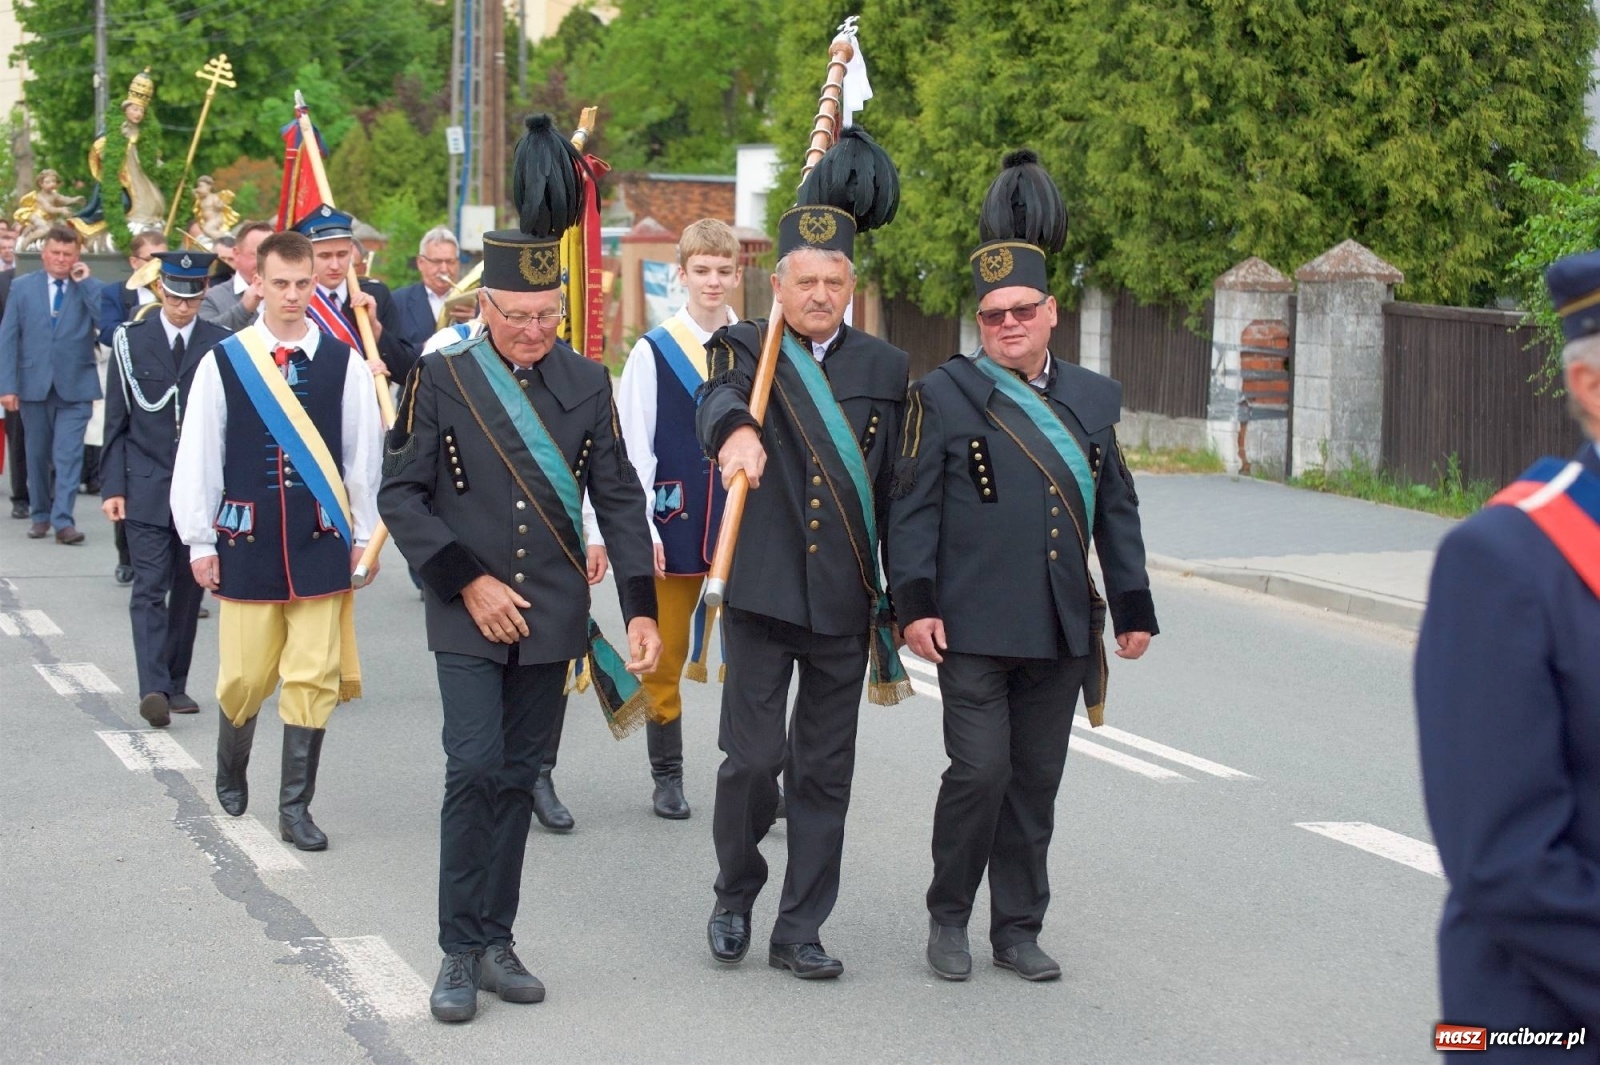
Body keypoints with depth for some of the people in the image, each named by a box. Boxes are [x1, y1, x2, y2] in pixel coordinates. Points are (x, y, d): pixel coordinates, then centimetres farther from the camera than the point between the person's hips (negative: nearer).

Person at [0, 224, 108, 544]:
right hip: (34, 384, 2)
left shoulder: (91, 288, 3)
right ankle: (40, 515, 23)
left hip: (75, 386, -2)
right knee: (37, 455, 11)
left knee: (68, 455, -9)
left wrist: (85, 282, -12)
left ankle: (63, 520, -10)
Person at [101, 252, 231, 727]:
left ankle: (176, 684, 19)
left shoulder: (221, 345, 1)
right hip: (146, 487, -1)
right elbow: (117, 422, 4)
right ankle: (153, 688, -17)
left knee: (189, 588, 8)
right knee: (150, 587, -9)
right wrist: (112, 486, -2)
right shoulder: (130, 340, 3)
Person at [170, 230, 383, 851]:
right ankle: (231, 772, 35)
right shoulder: (223, 363, -1)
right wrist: (199, 541, 2)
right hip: (247, 540, 0)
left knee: (314, 677, -2)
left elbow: (364, 452, 5)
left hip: (321, 542, 0)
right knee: (244, 675, 8)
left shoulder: (343, 363, 0)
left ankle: (295, 807, 7)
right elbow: (197, 455, 2)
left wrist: (363, 536, 6)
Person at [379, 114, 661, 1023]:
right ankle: (461, 951, -1)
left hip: (553, 618, 3)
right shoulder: (441, 379, -5)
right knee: (474, 769, -11)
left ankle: (497, 942, 19)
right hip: (469, 618, -3)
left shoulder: (589, 384, 3)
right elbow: (402, 494, -5)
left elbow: (619, 499, 5)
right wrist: (469, 581, -12)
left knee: (518, 778, 9)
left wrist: (642, 607, -1)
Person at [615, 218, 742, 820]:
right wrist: (641, 531, -8)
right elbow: (634, 449, -2)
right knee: (664, 658, 7)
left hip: (743, 527, 1)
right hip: (673, 523, -1)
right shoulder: (654, 352, -1)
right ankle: (667, 777, 19)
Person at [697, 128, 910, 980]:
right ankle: (735, 896, 21)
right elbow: (719, 402, -24)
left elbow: (899, 490, 9)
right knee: (752, 756, -4)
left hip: (846, 601, 3)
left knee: (825, 772, 7)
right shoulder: (746, 349, 0)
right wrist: (736, 430, -48)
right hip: (760, 592, -3)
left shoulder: (885, 368, 8)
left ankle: (800, 931, 17)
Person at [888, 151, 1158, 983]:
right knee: (979, 771, -7)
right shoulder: (943, 396, -1)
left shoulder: (1093, 399, 11)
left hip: (1061, 633, 4)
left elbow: (1117, 511, 15)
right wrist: (914, 604, -11)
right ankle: (948, 919, 11)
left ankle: (1018, 929, 19)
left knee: (1036, 783, 8)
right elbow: (912, 508, -4)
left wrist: (1134, 608, 12)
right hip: (972, 628, -4)